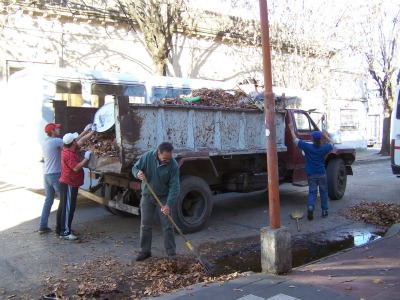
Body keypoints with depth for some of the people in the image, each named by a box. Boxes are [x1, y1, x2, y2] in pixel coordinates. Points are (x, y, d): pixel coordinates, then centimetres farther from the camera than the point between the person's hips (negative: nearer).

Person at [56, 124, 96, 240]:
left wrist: (87, 130, 22)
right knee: (68, 208, -5)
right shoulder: (69, 155, -22)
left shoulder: (68, 149, 7)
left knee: (63, 207, 15)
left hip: (66, 183, 10)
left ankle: (60, 229, 25)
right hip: (69, 185, -10)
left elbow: (81, 140, 17)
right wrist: (86, 158, -21)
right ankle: (65, 232, 0)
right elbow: (76, 168, -29)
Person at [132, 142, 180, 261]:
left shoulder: (173, 165, -20)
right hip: (147, 196, 2)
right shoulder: (147, 156, -17)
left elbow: (174, 186, -20)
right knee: (145, 225, 7)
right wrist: (138, 173, -28)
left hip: (163, 197, -1)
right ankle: (145, 251, 21)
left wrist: (168, 204, -28)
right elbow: (135, 168, -3)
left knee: (167, 226, 0)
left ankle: (171, 252, 12)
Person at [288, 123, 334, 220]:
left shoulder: (307, 147, -10)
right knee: (323, 192, 12)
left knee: (312, 192, 3)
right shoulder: (324, 148, -4)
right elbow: (332, 143, 17)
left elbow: (295, 140, -2)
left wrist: (291, 129, 9)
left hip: (311, 175, -1)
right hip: (322, 174, 1)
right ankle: (324, 211, 16)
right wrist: (326, 135, 30)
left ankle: (310, 207, -20)